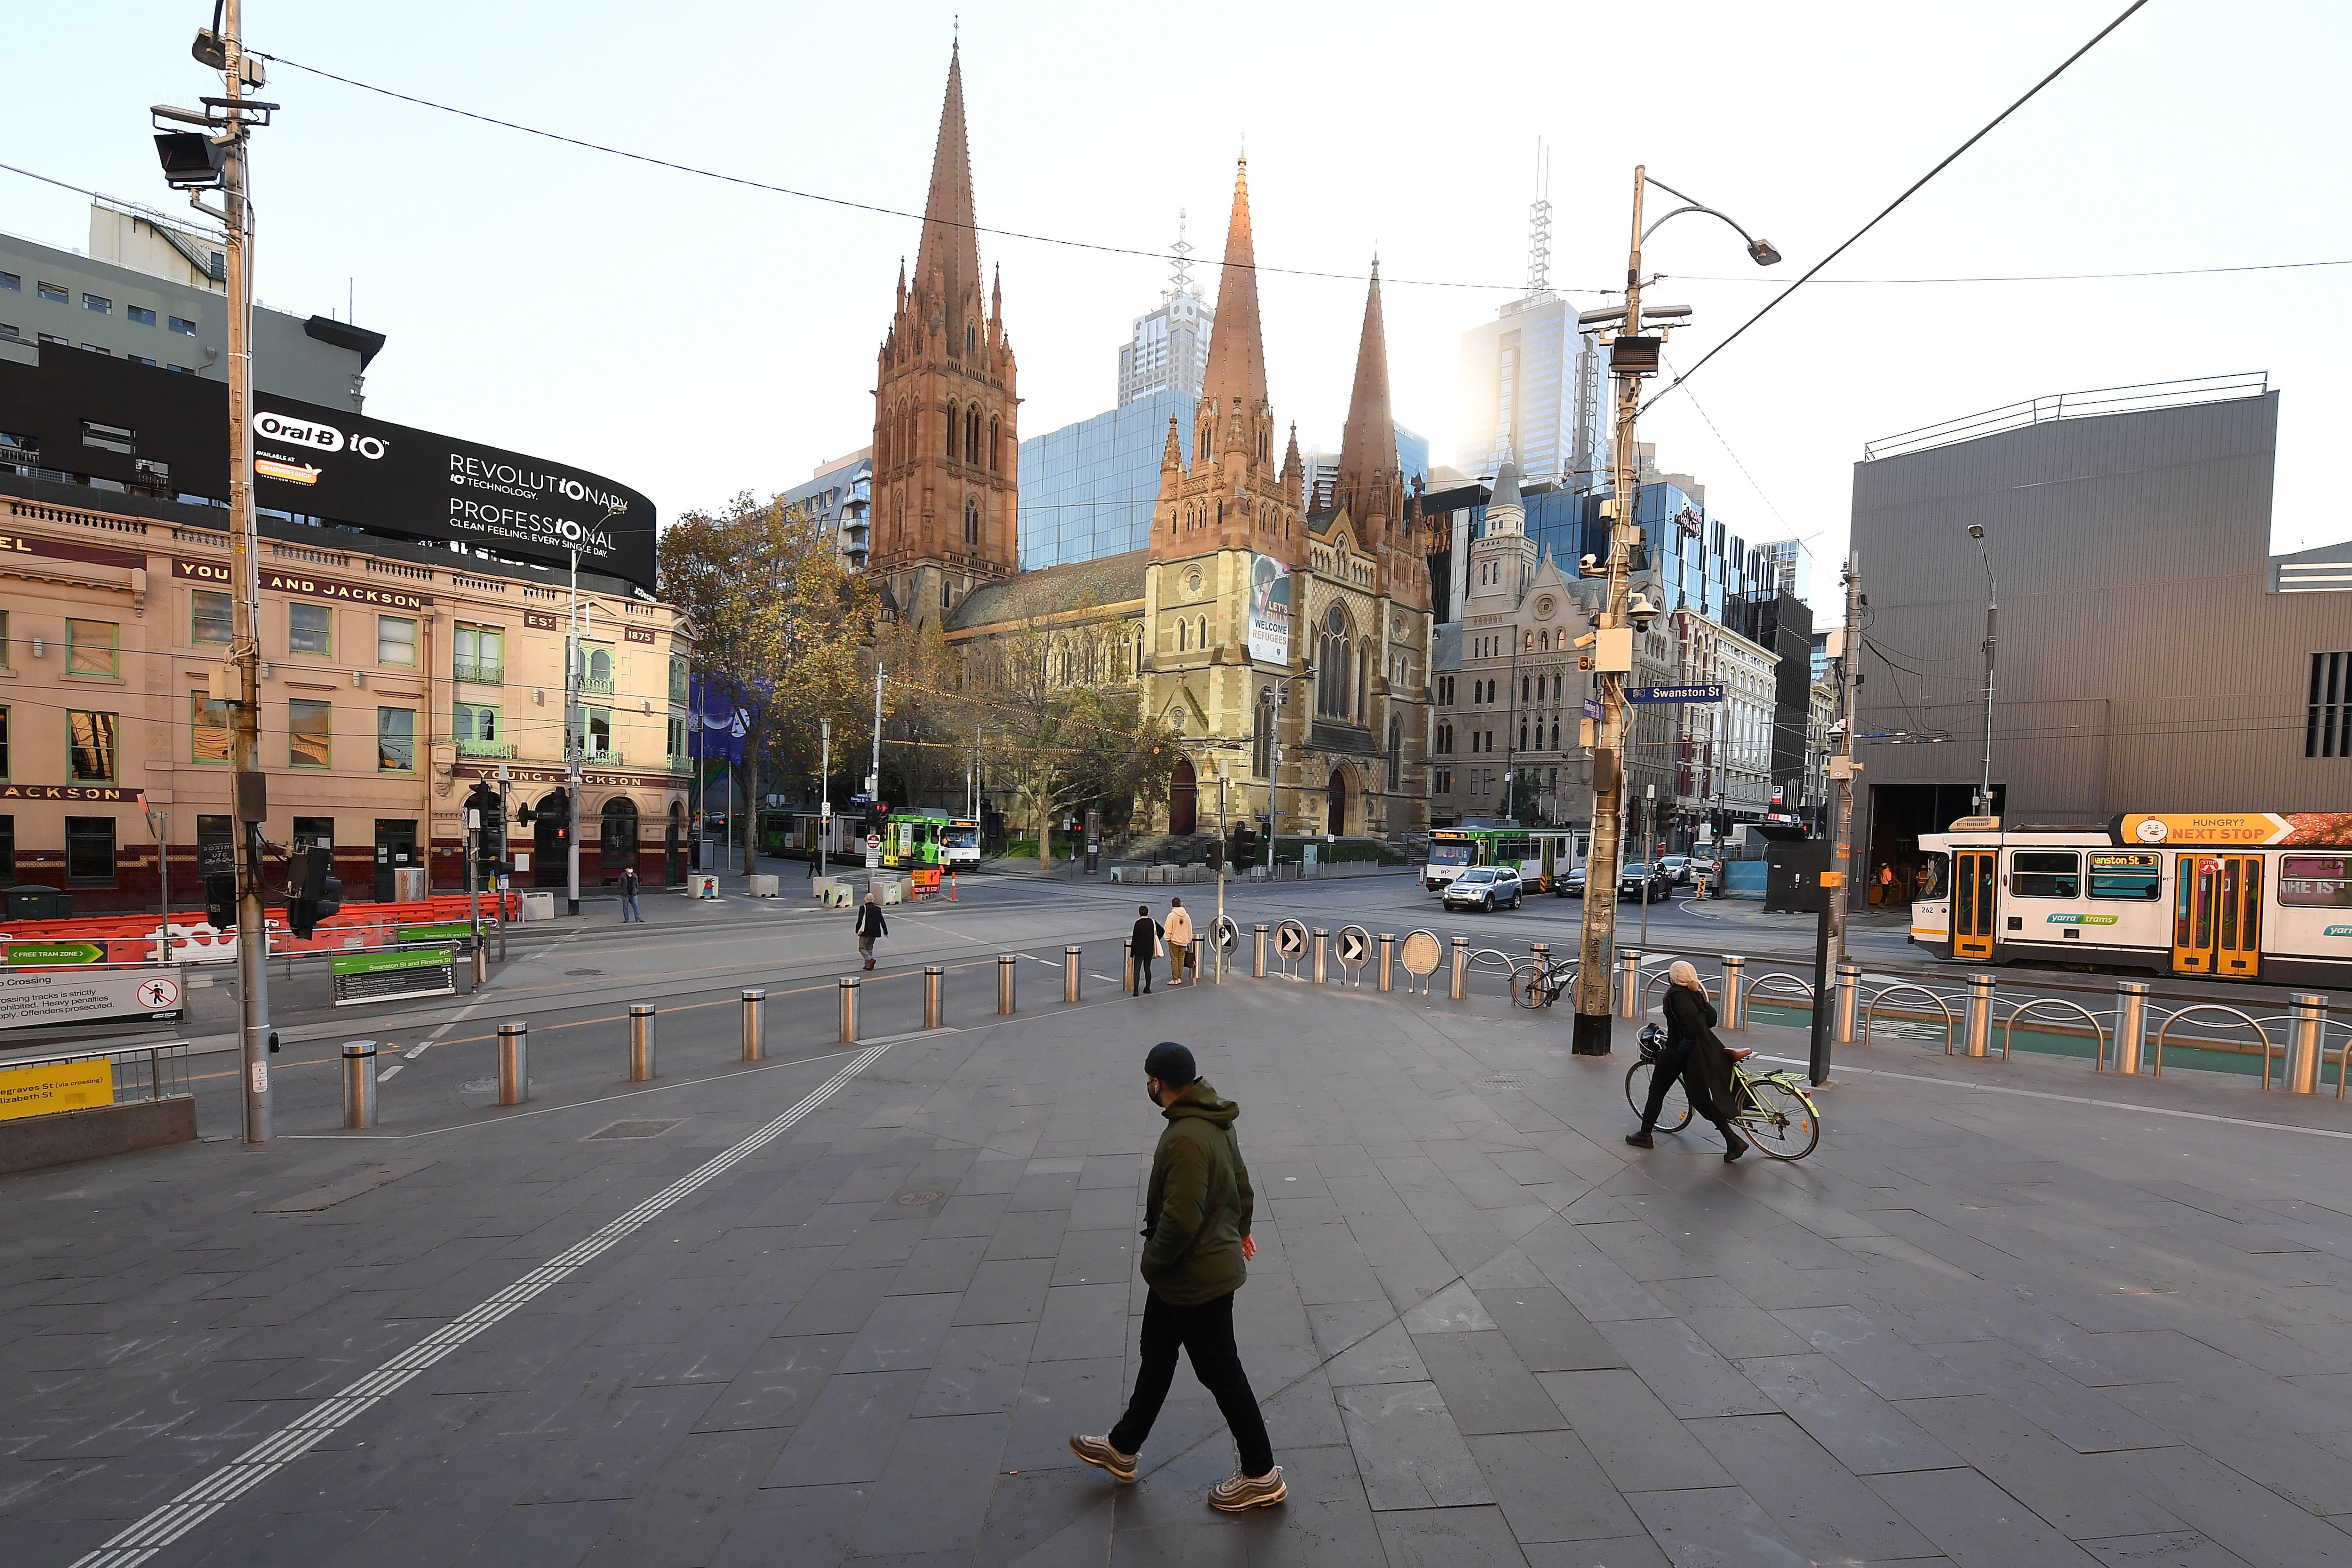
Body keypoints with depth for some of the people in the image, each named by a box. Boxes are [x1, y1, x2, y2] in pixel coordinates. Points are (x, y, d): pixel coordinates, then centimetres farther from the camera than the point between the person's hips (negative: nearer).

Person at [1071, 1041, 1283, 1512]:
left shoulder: (1186, 1139, -33)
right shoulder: (1215, 1121, -2)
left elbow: (1179, 1220, -32)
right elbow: (1241, 1181, 11)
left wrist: (1152, 1263, -15)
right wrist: (1241, 1227, 25)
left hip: (1197, 1279, -10)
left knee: (1221, 1373, 9)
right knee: (1156, 1356, 23)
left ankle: (1261, 1476, 27)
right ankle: (1123, 1448, 42)